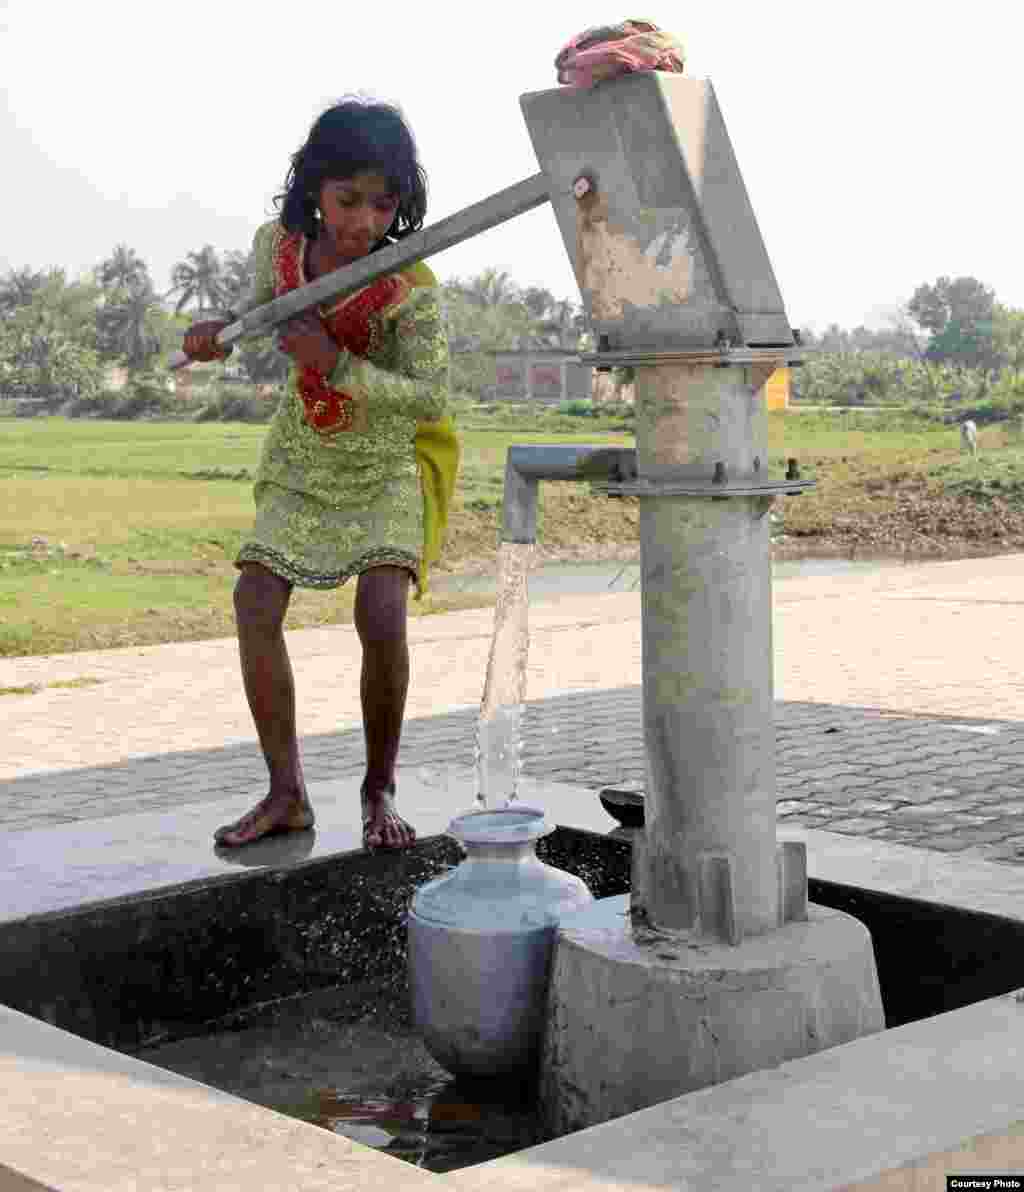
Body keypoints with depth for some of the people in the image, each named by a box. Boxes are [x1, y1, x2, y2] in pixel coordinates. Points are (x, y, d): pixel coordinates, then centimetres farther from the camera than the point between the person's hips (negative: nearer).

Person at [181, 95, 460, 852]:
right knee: (255, 607, -7)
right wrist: (221, 329, -10)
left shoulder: (413, 288, -26)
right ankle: (287, 795, 2)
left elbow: (430, 396, -25)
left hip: (386, 461, -4)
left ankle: (380, 790, 1)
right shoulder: (278, 243, -12)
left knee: (382, 619, -20)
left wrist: (337, 364, -36)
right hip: (303, 456, 4)